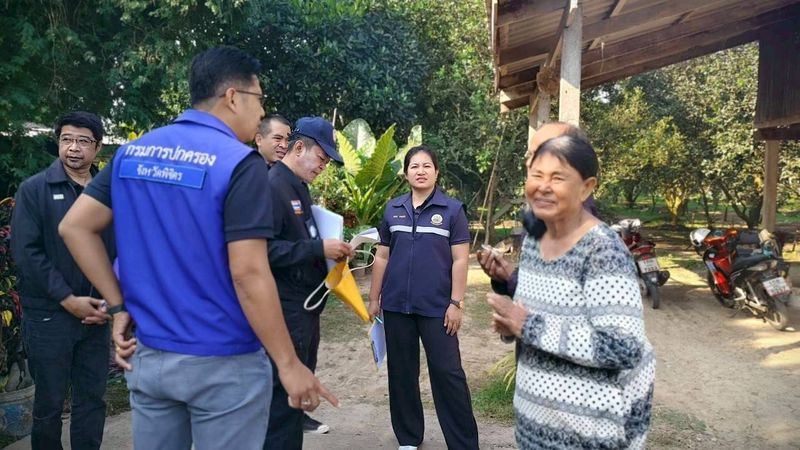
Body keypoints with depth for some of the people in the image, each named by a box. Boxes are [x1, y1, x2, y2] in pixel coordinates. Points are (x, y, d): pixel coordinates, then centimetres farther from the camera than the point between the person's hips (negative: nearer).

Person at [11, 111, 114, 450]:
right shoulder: (34, 189, -2)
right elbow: (26, 252, -10)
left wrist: (110, 300, -6)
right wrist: (68, 300, -14)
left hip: (95, 315, 3)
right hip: (49, 315, -2)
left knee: (93, 399, 11)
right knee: (49, 402, 10)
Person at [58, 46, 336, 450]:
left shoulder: (132, 152, 4)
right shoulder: (239, 163, -17)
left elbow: (74, 227, 4)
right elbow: (248, 274, -22)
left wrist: (119, 306, 6)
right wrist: (288, 364, -15)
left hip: (148, 356, 6)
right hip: (224, 364, -6)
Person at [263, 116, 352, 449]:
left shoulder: (299, 188, 16)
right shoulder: (272, 186, -16)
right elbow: (264, 249, -27)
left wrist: (330, 249, 8)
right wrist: (319, 248, -23)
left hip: (306, 307, 10)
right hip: (286, 310, -10)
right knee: (285, 396, -2)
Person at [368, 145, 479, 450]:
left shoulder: (452, 210, -2)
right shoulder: (393, 209, 7)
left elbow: (460, 260, -4)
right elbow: (382, 257, 11)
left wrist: (456, 303, -10)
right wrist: (374, 299, 9)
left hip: (436, 306, -3)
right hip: (396, 305, 4)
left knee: (447, 372, -1)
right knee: (401, 372, 12)